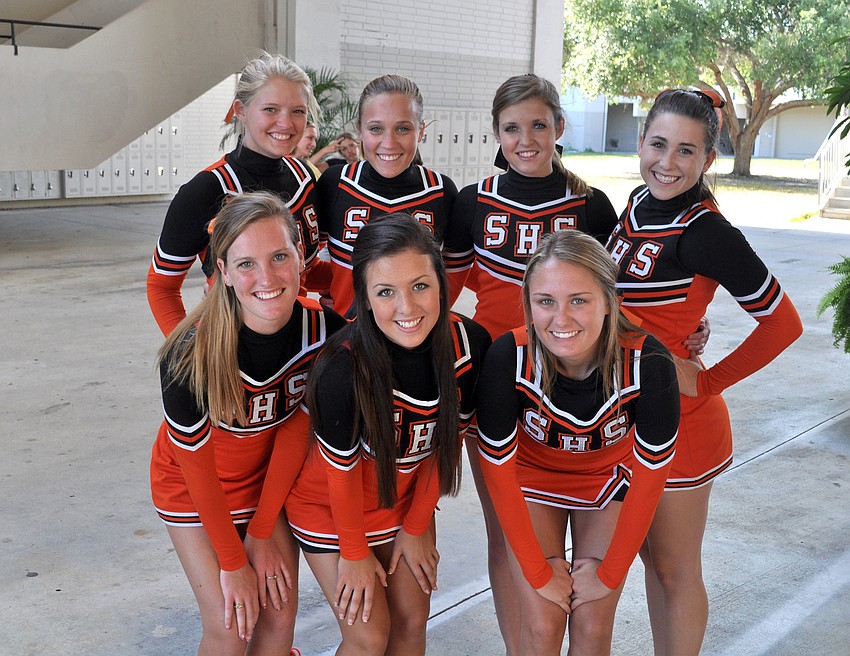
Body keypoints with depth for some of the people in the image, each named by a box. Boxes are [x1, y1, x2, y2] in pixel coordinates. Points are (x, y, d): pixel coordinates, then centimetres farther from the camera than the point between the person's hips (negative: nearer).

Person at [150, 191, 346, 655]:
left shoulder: (323, 329, -24)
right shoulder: (190, 356, -34)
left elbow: (296, 427, -12)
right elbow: (198, 468, -21)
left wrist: (262, 533, -7)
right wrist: (233, 562, -10)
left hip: (268, 479, 3)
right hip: (195, 490, -3)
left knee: (279, 616, 5)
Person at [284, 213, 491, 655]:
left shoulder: (470, 344, -23)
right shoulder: (343, 370, -36)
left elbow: (445, 443, -8)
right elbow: (341, 470, -20)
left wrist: (416, 528, 1)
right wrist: (355, 552, -6)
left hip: (407, 497, 4)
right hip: (329, 504, -4)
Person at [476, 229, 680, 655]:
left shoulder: (648, 363, -33)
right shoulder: (508, 357, -33)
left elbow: (649, 473, -18)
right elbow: (497, 467, -20)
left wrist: (609, 573, -11)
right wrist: (538, 571, -14)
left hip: (609, 478, 0)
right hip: (533, 476, 0)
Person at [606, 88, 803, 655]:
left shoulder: (705, 233, -21)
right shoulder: (639, 203, 2)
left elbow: (783, 323, -18)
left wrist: (708, 381, -14)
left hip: (677, 421, -8)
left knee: (675, 570, 10)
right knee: (652, 556, 22)